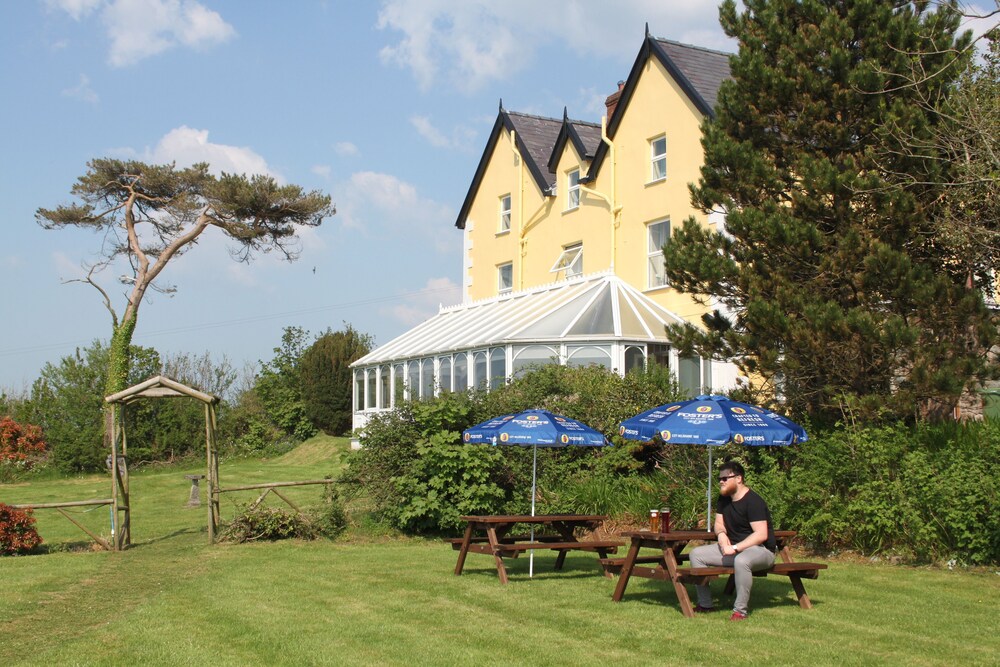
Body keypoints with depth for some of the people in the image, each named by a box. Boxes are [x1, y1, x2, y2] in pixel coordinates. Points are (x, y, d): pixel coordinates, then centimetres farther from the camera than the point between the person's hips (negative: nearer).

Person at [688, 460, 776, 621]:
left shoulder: (753, 501, -18)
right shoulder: (724, 498, 10)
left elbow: (761, 535, -24)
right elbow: (719, 523, 16)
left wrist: (735, 548, -27)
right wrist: (721, 534, -9)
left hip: (761, 549, -9)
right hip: (734, 548, 9)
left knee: (741, 560, -42)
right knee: (696, 554, -5)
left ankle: (740, 610, -30)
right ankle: (705, 604, -1)